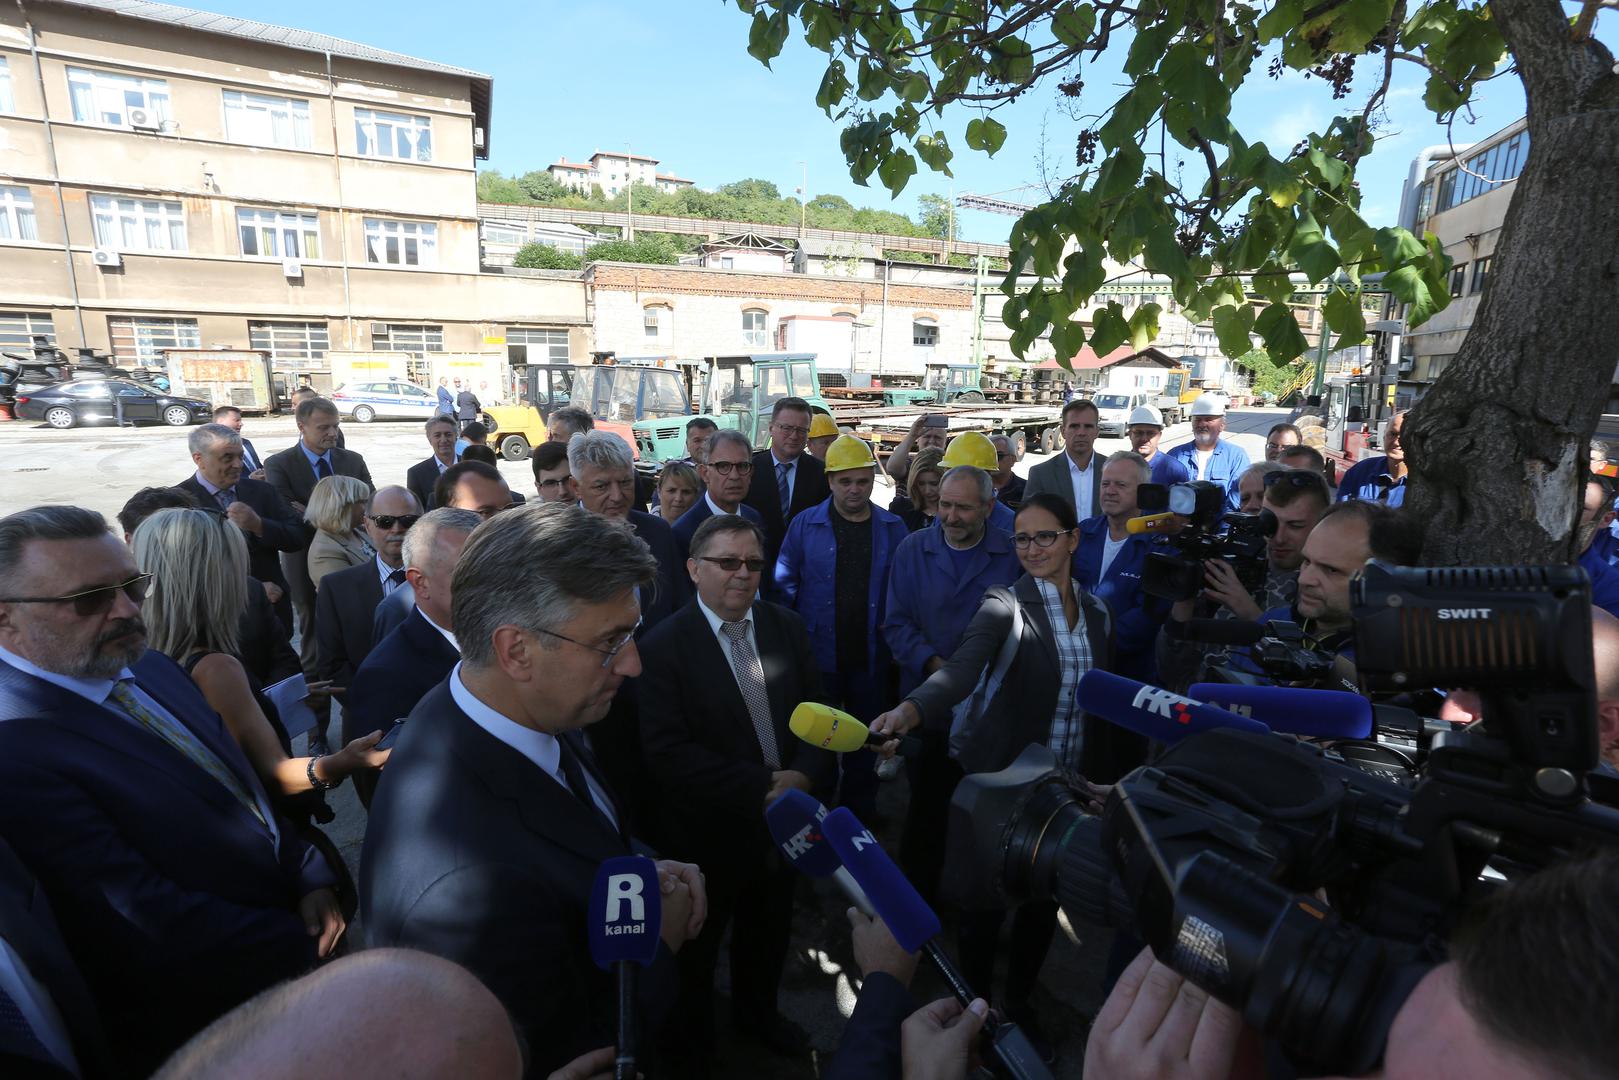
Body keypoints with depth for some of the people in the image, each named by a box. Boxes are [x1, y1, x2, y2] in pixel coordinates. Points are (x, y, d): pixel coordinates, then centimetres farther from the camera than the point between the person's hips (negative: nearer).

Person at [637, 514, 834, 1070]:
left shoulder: (787, 627, -3)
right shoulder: (663, 645, -20)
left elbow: (816, 712, -1)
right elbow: (667, 753, -25)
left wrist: (805, 775, -20)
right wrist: (761, 786, -25)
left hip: (783, 818, 4)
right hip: (709, 831, -4)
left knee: (769, 931, 27)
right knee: (698, 946, 22)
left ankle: (758, 1012, 57)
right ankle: (694, 1042, 52)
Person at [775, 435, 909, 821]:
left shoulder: (893, 529, 0)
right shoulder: (805, 525, -3)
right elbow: (784, 586, 0)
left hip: (871, 656, 1)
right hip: (818, 655, -1)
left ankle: (861, 809, 36)